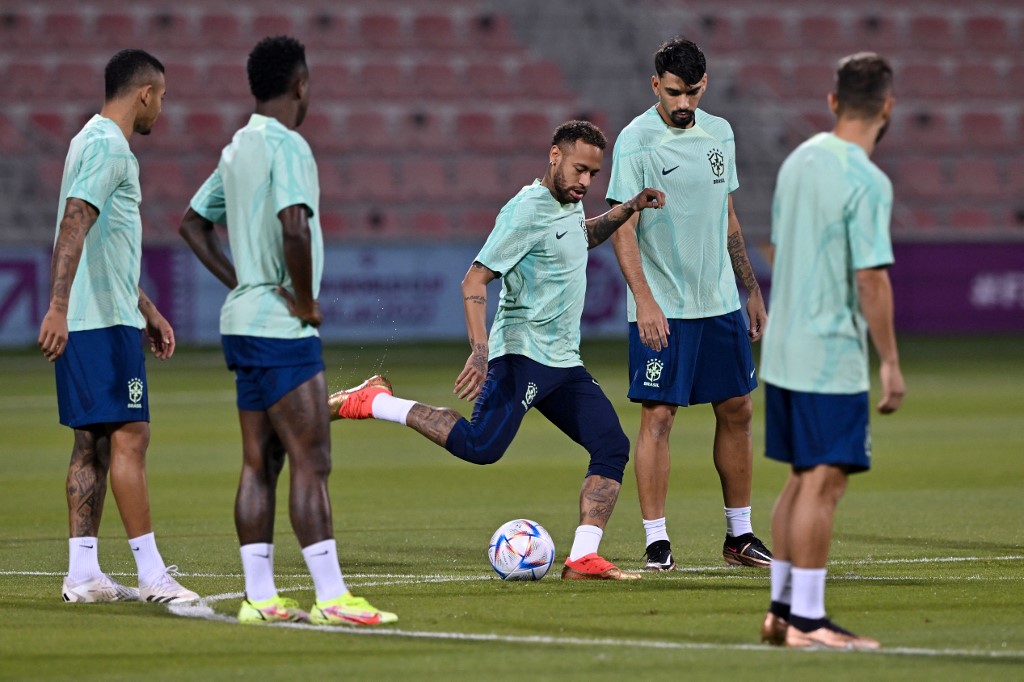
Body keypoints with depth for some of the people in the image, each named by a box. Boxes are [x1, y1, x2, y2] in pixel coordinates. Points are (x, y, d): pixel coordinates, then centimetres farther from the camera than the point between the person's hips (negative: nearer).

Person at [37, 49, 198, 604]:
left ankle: (83, 573, 8)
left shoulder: (95, 141, 20)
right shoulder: (109, 147, -12)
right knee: (129, 439, -8)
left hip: (85, 322, 10)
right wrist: (58, 308, -31)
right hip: (102, 322, -10)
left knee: (93, 444, 9)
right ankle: (151, 574, -7)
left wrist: (147, 310, 32)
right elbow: (74, 227, -23)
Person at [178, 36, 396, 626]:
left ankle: (260, 597, 9)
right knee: (311, 462, -8)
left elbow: (194, 223, 25)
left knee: (261, 462, 9)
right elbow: (294, 227, -29)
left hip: (245, 321, 9)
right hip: (282, 331, -9)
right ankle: (332, 598, -10)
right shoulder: (286, 146, -14)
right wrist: (306, 301, -16)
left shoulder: (237, 149, 14)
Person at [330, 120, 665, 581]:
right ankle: (375, 402, -8)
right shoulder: (527, 210, -13)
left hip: (563, 362, 9)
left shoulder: (570, 204, 14)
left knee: (613, 447, -2)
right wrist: (480, 350, -28)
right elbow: (474, 280, -17)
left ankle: (582, 559, -4)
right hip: (522, 353, -9)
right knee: (481, 446, -22)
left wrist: (628, 209, 26)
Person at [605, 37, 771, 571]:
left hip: (720, 303, 6)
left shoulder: (719, 134, 9)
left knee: (736, 411, 8)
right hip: (662, 309, -6)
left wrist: (752, 290, 18)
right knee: (658, 416, -7)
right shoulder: (636, 140, -10)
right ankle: (657, 543, -2)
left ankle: (740, 536, 19)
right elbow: (623, 229, -13)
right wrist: (644, 300, -23)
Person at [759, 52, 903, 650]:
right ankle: (807, 621, -2)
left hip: (783, 351, 8)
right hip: (832, 358, -8)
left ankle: (783, 609, 20)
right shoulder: (867, 182, -16)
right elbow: (872, 277, -19)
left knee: (803, 481, 16)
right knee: (823, 485, -4)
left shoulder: (799, 160, 9)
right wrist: (891, 364, -13)